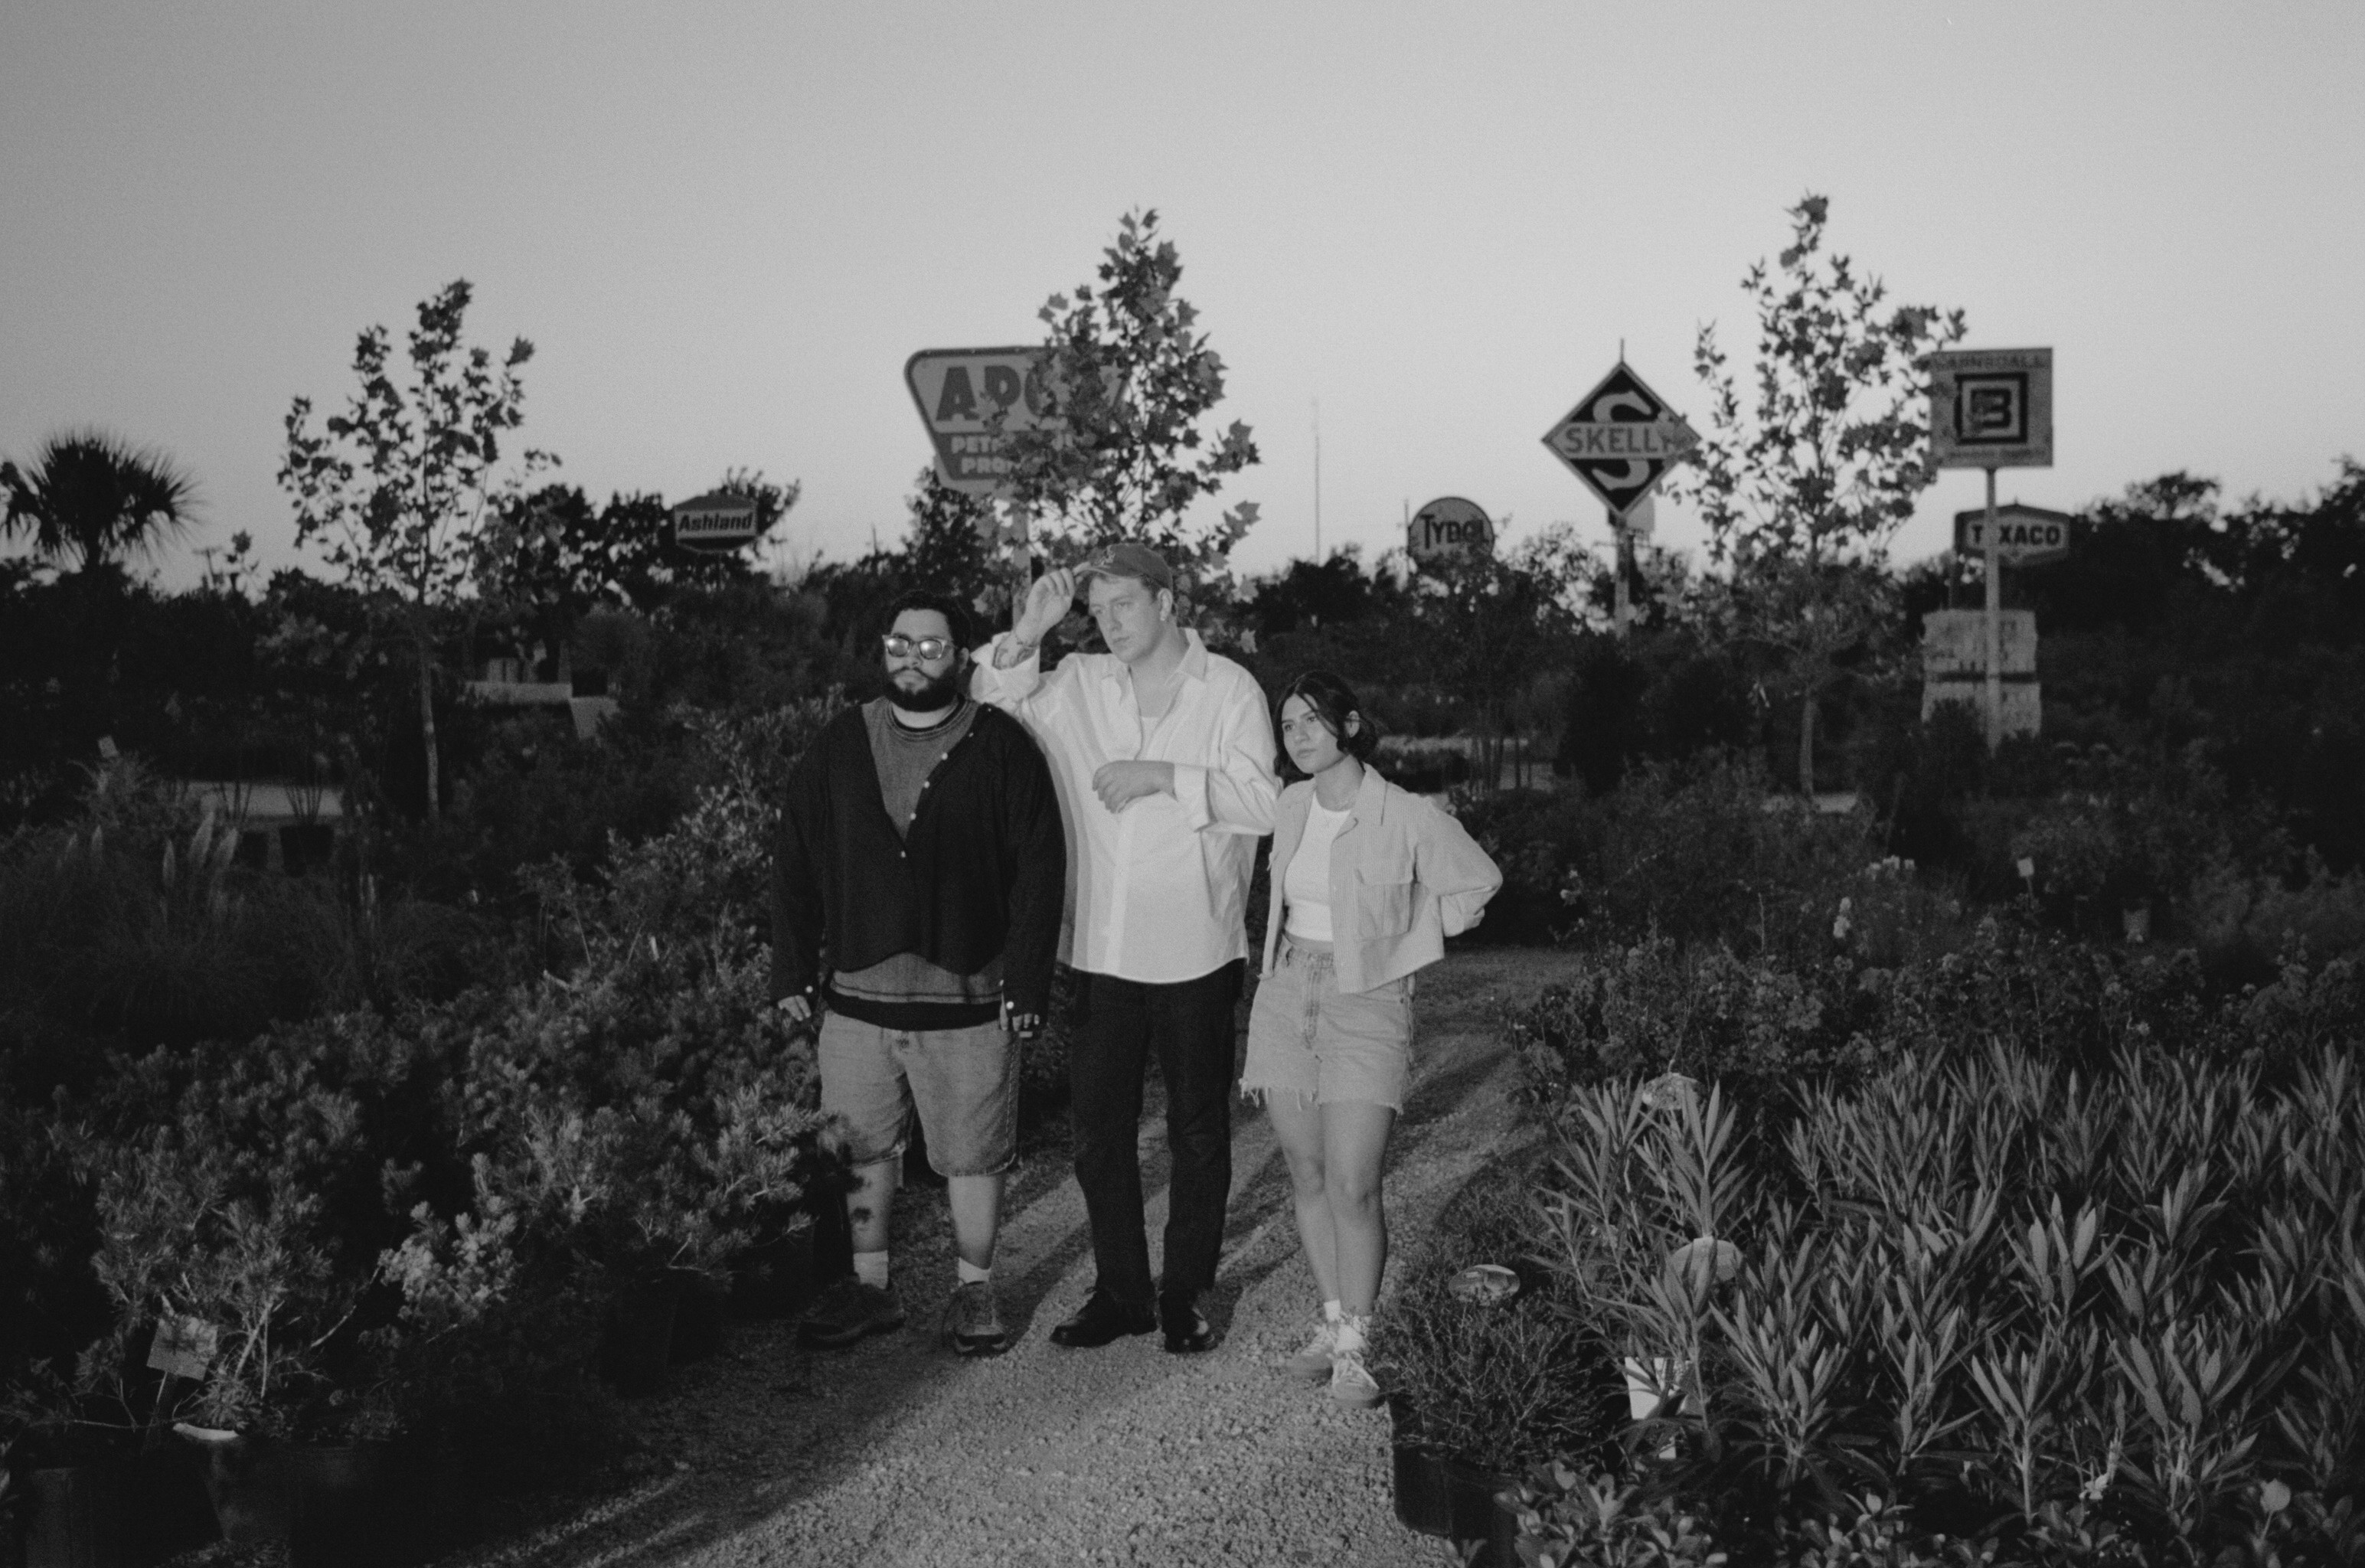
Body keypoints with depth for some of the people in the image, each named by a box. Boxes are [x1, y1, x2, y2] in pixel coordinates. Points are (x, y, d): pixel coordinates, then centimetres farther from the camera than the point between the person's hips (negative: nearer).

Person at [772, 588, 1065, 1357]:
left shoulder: (1001, 748, -3)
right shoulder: (838, 748, 7)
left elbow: (1039, 869, -5)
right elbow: (795, 867, 10)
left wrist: (1025, 983, -10)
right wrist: (793, 972, 5)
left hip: (967, 1000, -3)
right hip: (857, 996, 3)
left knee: (972, 1155, 6)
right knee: (860, 1150, 11)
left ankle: (974, 1291, 22)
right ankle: (868, 1286, 26)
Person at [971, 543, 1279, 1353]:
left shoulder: (1229, 688, -3)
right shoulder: (1076, 685, 7)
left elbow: (1264, 802, -10)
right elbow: (985, 710, 6)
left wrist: (1166, 776, -18)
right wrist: (1025, 634, -6)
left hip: (1196, 952, -3)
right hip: (1103, 951, 3)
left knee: (1198, 1133, 8)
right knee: (1099, 1127, 8)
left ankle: (1185, 1293, 20)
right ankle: (1120, 1291, 21)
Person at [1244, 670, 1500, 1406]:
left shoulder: (1408, 818, -10)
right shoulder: (1291, 807, 6)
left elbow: (1475, 884, 4)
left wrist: (1393, 948, 5)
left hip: (1366, 1003, -5)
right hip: (1286, 994, 5)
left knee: (1352, 1187, -10)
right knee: (1308, 1177, 8)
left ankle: (1352, 1349, -1)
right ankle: (1334, 1321, 20)